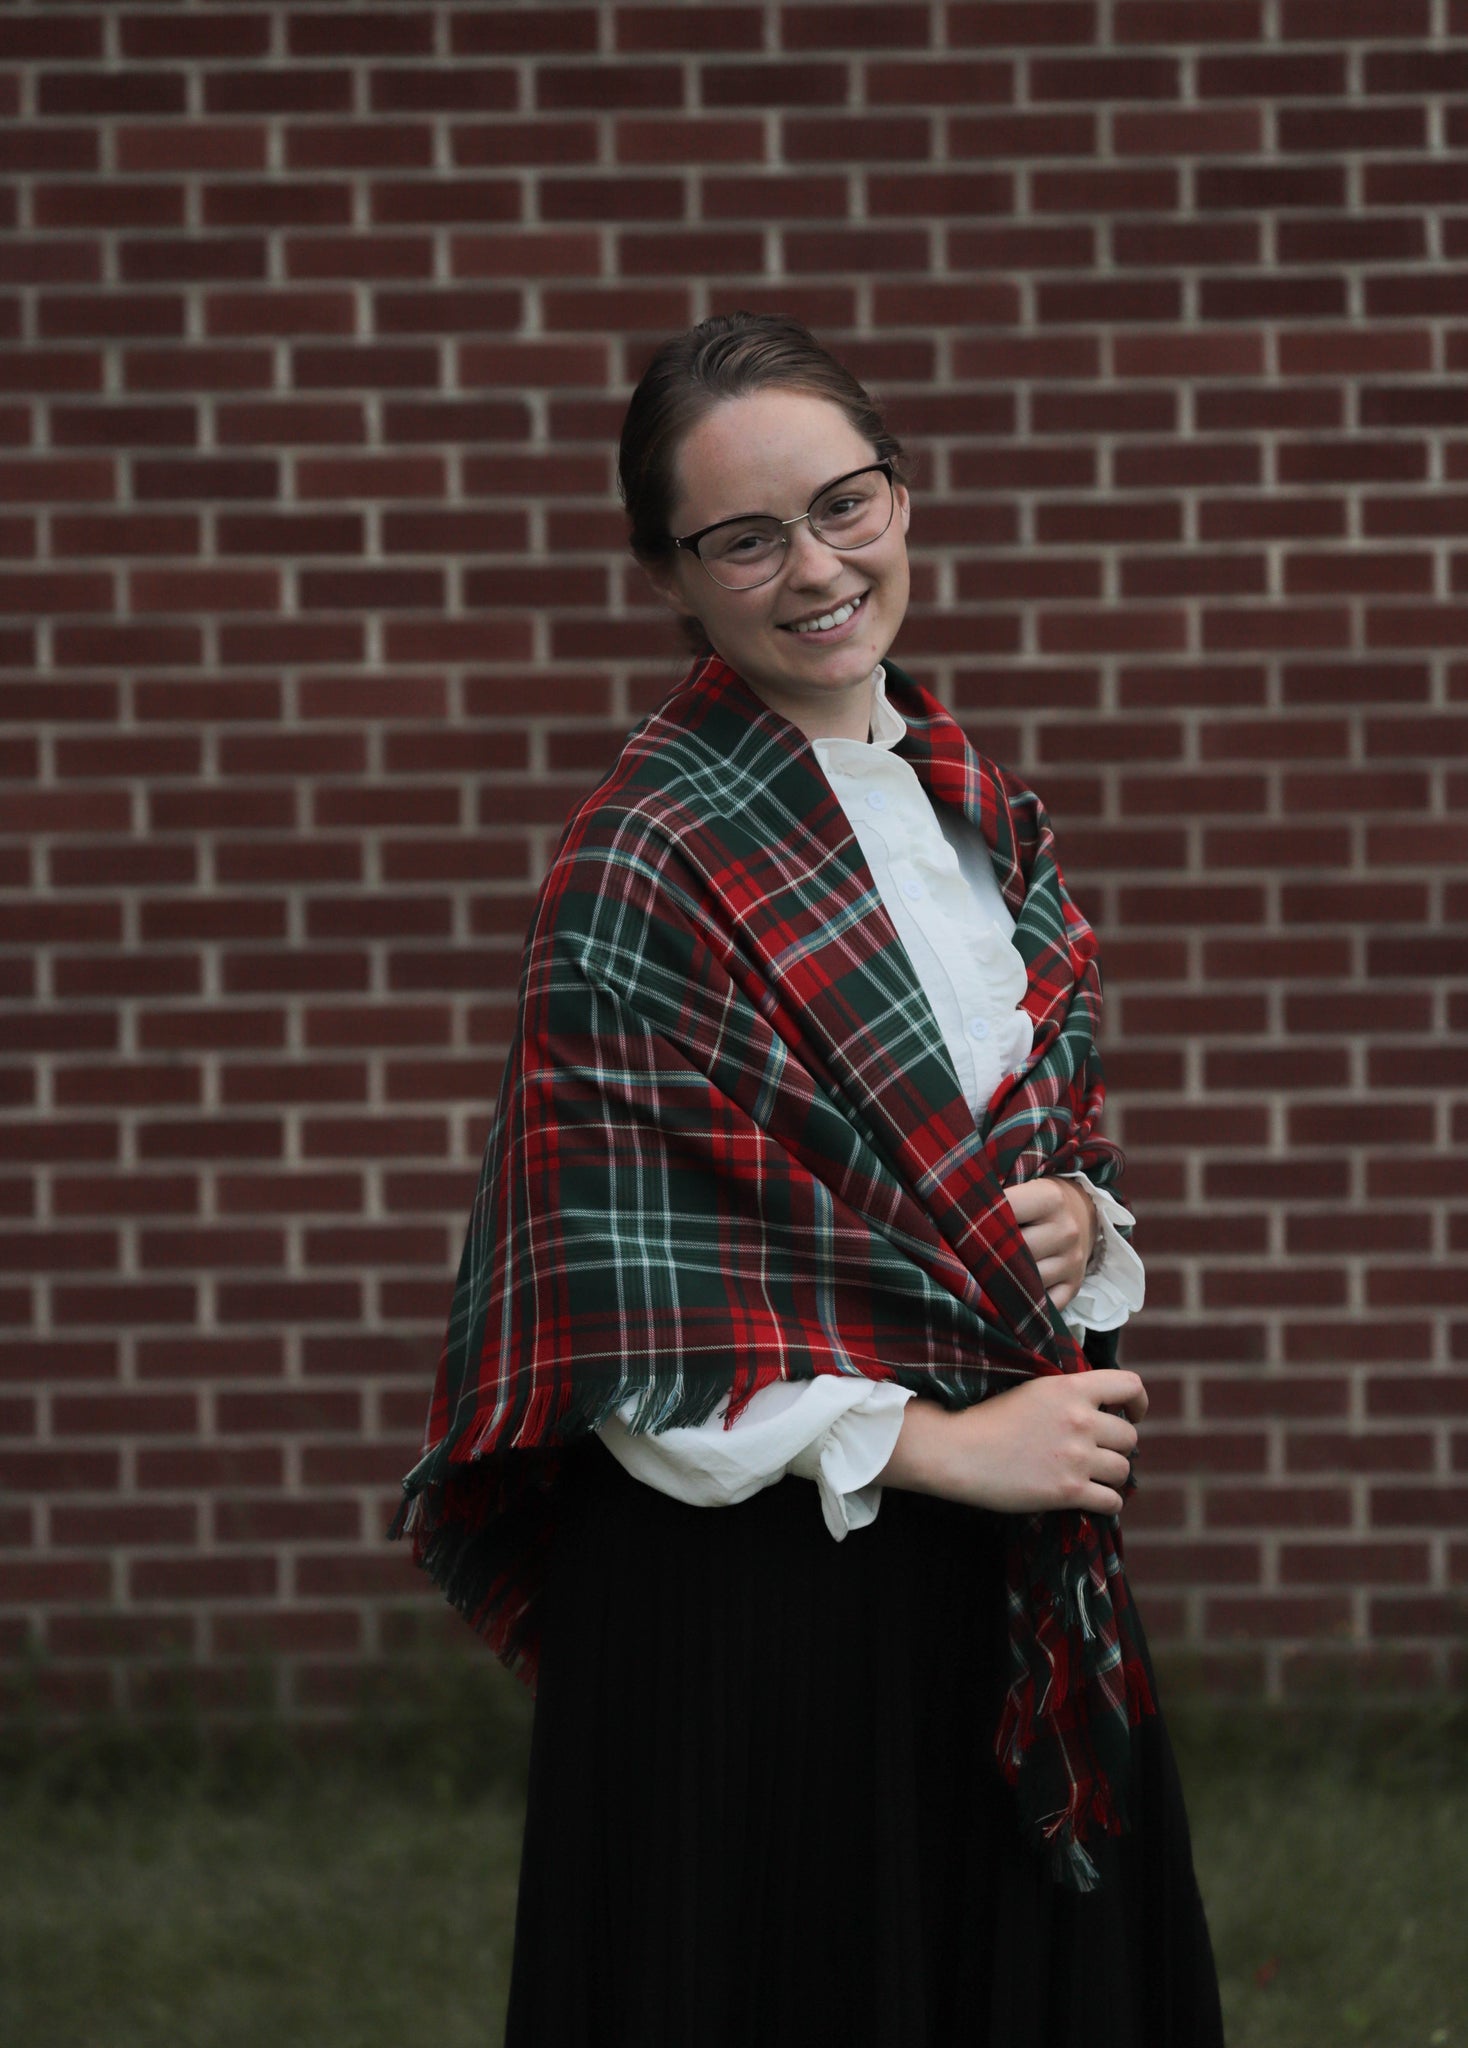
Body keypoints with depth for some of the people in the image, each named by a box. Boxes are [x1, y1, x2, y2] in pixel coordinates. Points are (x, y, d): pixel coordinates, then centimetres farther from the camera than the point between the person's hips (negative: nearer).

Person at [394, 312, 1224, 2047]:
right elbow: (624, 1308, -14)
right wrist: (932, 1445, -15)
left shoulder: (978, 812, 9)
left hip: (1012, 1575, 7)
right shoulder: (644, 866, -11)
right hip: (756, 1575, -6)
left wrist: (1077, 1220, -3)